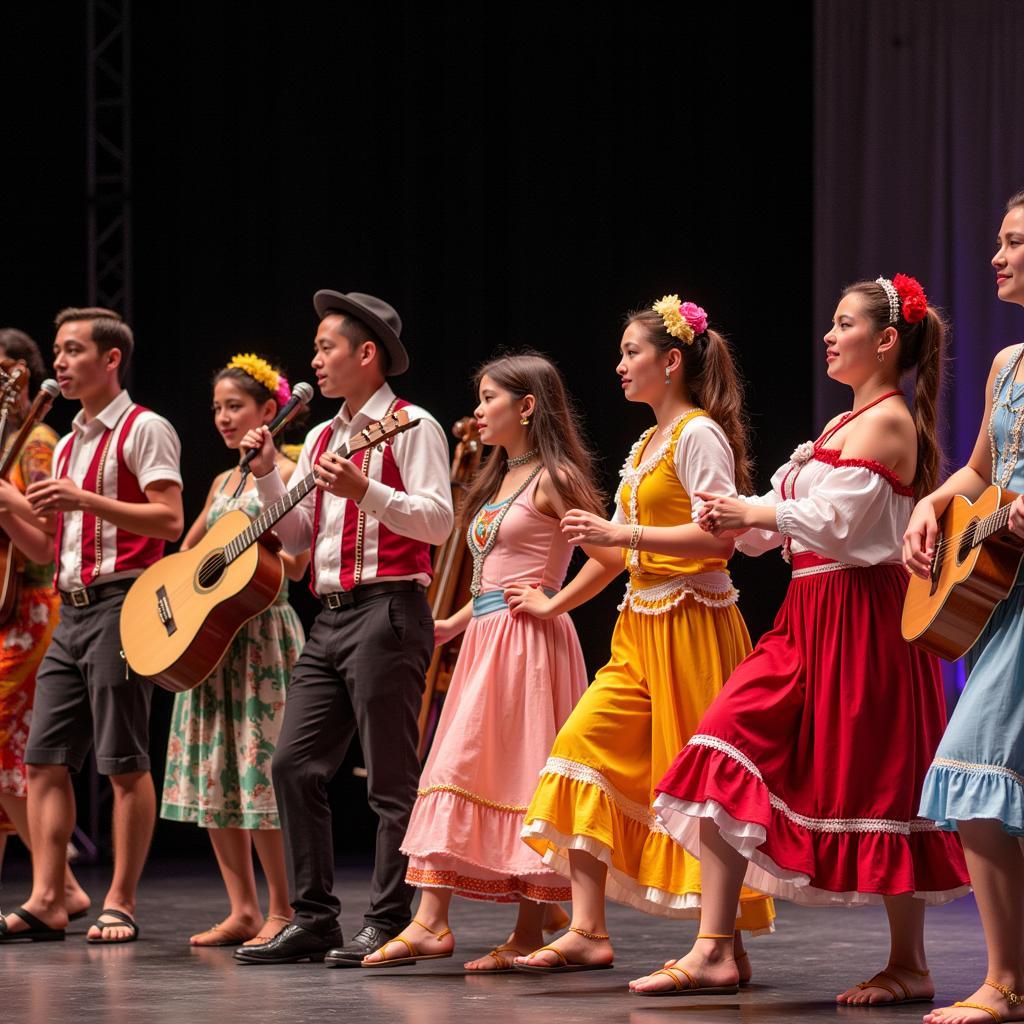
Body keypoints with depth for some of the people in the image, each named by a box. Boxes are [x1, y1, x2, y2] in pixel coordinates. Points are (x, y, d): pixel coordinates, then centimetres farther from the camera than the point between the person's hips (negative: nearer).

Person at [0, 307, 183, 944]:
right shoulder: (68, 445, 21)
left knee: (125, 764, -5)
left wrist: (84, 500, -21)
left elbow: (171, 520, -16)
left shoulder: (143, 430, -3)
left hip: (121, 604, -8)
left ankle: (121, 904, -2)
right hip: (71, 608, 8)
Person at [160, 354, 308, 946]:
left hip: (263, 628, -8)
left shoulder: (286, 475, -6)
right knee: (212, 772, 5)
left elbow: (295, 566, -13)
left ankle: (282, 913, -4)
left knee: (263, 768, -11)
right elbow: (187, 553, 25)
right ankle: (243, 911, 9)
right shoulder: (224, 482, 17)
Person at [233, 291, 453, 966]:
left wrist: (364, 491, -24)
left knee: (392, 777, -5)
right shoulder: (322, 438, 20)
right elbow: (297, 537, 19)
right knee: (294, 764, 2)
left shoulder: (412, 427, -2)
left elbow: (439, 521, -13)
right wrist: (268, 474, 7)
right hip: (331, 616, 8)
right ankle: (314, 920, 7)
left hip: (389, 611, -8)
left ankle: (389, 924, -2)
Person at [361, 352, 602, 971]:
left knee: (522, 779, -8)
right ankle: (431, 923, -3)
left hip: (527, 642, -9)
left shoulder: (552, 478, -8)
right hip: (484, 640, 9)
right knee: (453, 774, 1)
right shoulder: (499, 480, 19)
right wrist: (456, 622, 19)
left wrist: (553, 602, -14)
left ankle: (530, 932, -4)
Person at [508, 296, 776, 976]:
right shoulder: (647, 446, 19)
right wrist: (554, 603, 29)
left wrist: (621, 532, -20)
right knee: (583, 744, -2)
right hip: (641, 626, 9)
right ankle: (588, 933, -1)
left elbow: (718, 537, -20)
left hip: (691, 623, -9)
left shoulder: (700, 434, -8)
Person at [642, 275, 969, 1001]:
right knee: (727, 757, -1)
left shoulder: (886, 420, -9)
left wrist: (752, 513, -9)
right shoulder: (849, 423, 20)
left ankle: (910, 966, 6)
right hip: (810, 614, 10)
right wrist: (737, 521, -2)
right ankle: (714, 952, -2)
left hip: (862, 613, -10)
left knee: (871, 781, -4)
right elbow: (790, 520, 16)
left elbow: (833, 520, -18)